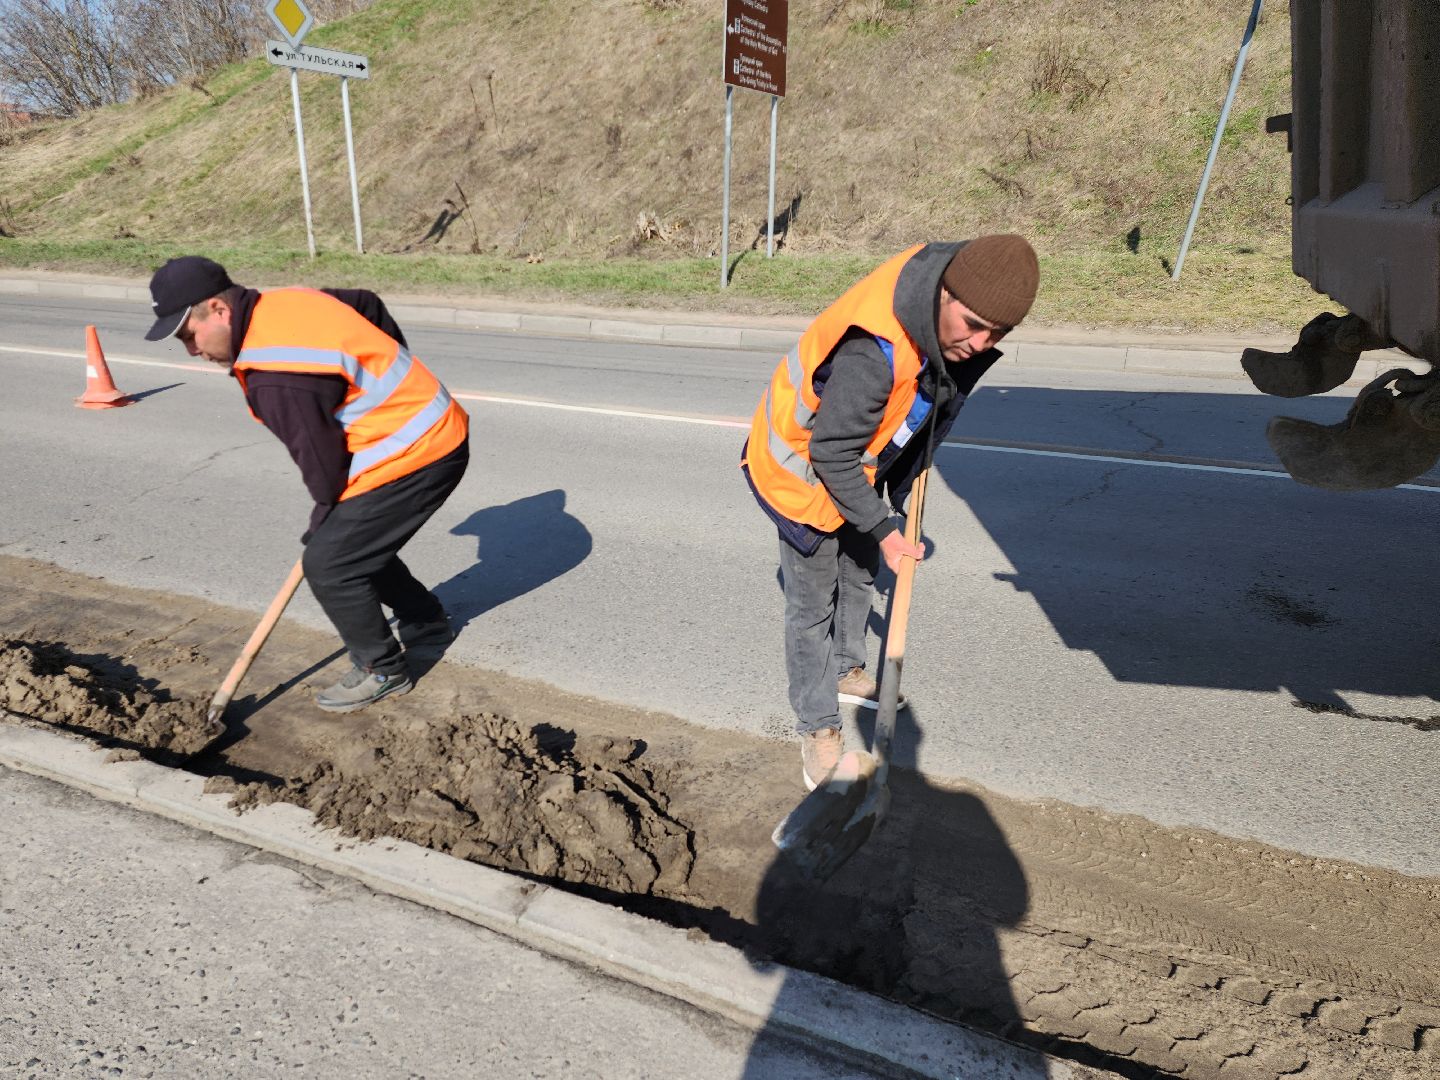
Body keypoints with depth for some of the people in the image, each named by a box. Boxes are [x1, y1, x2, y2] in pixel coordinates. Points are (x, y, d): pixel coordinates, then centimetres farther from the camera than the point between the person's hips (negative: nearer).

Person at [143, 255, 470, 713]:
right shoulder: (286, 299, 4)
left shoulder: (275, 380, -25)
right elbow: (369, 305, 18)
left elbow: (322, 461, -16)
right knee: (355, 543, 21)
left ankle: (381, 670, 13)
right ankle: (426, 625, 39)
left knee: (328, 562, -6)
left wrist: (322, 523, 2)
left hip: (413, 454, -10)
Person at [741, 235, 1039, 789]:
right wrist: (883, 529, -24)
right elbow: (832, 456, -31)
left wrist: (912, 469, 16)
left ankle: (846, 671, 48)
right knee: (813, 603, 1)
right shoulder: (871, 352, -42)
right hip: (805, 466, -8)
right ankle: (817, 727, 20)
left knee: (860, 575, 24)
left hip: (859, 458, 8)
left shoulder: (947, 312, -14)